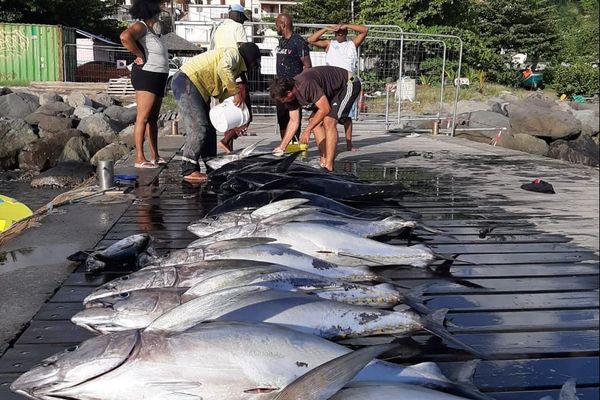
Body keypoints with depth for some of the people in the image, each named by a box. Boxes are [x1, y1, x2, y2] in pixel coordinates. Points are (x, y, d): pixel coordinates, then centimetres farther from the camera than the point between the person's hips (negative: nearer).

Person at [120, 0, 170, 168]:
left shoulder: (150, 29, 19)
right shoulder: (141, 26, -9)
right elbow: (125, 36, -29)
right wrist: (140, 56, -20)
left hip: (157, 78, 10)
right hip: (146, 75, -10)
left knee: (153, 118, 12)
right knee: (143, 117, -12)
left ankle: (155, 156, 18)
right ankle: (139, 158, -13)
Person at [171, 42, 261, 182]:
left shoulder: (237, 67, 24)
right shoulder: (233, 53, -5)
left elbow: (222, 93, 18)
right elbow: (222, 68, -28)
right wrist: (235, 91, -20)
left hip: (197, 88, 11)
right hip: (186, 81, -11)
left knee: (209, 128, 13)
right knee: (198, 127, -16)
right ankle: (189, 170, -15)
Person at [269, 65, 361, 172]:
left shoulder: (307, 85, -35)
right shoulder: (291, 95, -6)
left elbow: (325, 109, -28)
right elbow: (294, 121, 2)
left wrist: (307, 130, -20)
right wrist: (281, 147, 0)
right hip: (333, 91, 10)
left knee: (329, 121, -22)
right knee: (315, 121, 2)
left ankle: (328, 167, -21)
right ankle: (324, 162, 8)